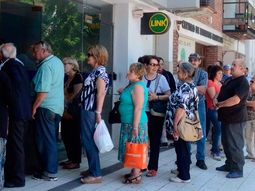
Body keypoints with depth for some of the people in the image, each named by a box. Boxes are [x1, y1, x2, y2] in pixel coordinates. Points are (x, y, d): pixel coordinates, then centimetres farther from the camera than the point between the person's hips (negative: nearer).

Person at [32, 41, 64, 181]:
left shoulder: (46, 66, -17)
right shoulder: (58, 61, 11)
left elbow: (43, 92, -21)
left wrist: (34, 107, -14)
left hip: (46, 107, -9)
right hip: (57, 107, 9)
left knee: (45, 140, -2)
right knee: (52, 139, 14)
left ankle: (49, 172, 3)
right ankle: (51, 167, 22)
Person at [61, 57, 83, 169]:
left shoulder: (77, 77, -8)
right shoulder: (66, 78, 16)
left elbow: (76, 94, -13)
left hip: (74, 111, -8)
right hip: (66, 110, 8)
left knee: (74, 135, -3)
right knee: (65, 135, 11)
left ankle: (76, 161, 4)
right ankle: (71, 159, 22)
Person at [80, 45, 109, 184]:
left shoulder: (100, 71, -12)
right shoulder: (95, 71, 16)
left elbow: (101, 93, -20)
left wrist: (98, 113, -23)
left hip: (91, 111, -10)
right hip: (87, 110, 10)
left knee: (89, 142, -6)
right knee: (88, 141, 15)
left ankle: (96, 174, -1)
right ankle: (93, 169, 25)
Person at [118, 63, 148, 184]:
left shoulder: (138, 86, -18)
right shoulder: (132, 85, 12)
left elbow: (138, 108, -23)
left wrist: (135, 126, -24)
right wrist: (123, 92, 12)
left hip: (135, 123, -10)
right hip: (128, 122, 10)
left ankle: (136, 176, 4)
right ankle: (135, 171, 24)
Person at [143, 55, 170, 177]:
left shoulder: (161, 78, 0)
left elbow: (169, 95, -5)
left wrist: (156, 97, -16)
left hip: (156, 114, -1)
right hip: (142, 112, 2)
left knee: (155, 141, 4)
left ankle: (153, 168, 14)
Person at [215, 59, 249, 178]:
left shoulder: (243, 82, -17)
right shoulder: (229, 80, 13)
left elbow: (236, 100, -28)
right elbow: (222, 93, 25)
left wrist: (219, 104, -17)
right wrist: (217, 102, 6)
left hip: (235, 119, -9)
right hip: (226, 117, 9)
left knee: (234, 144, -2)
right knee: (226, 142, 17)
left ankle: (238, 170, 8)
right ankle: (229, 164, 30)